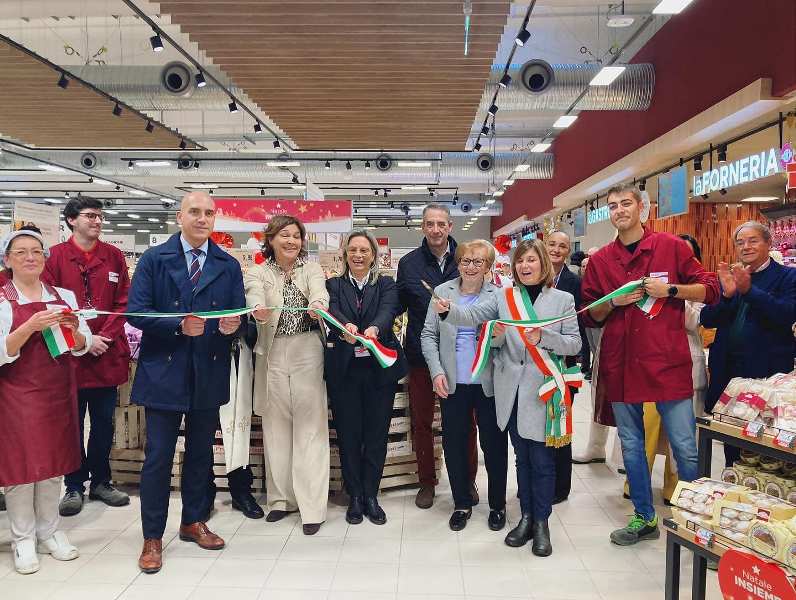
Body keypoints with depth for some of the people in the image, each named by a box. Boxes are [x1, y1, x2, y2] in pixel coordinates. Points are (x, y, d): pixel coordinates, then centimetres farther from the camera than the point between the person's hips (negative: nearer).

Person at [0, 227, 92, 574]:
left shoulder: (64, 296, 5)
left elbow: (81, 348, 7)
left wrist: (74, 330, -13)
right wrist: (31, 327, -26)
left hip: (58, 391, 4)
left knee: (53, 462, 12)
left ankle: (49, 532, 25)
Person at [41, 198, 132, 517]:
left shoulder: (114, 256, 6)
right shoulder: (56, 256, -2)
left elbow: (123, 302, 3)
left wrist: (104, 337, -9)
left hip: (108, 354, 3)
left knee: (104, 422, 11)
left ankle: (100, 481, 26)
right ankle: (75, 485, 22)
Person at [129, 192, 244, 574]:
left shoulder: (229, 266, 6)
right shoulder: (153, 259, -2)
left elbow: (239, 316, 5)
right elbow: (136, 313, -9)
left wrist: (232, 326, -18)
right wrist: (178, 326, -22)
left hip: (209, 373, 3)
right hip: (163, 371, -3)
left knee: (201, 452, 15)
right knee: (158, 455, 3)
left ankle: (194, 522, 33)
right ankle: (152, 537, 18)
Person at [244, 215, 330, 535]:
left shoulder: (312, 268, 5)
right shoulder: (257, 272, 5)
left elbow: (320, 292, -16)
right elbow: (255, 298, -16)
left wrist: (318, 306, -40)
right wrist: (260, 312, -40)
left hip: (307, 353, -1)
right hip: (272, 355, 1)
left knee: (310, 427, -1)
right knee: (276, 426, 9)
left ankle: (312, 506, 4)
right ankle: (281, 498, 23)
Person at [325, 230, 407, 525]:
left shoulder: (386, 285, 6)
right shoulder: (334, 285, 7)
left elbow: (388, 310, -15)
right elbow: (333, 311, -14)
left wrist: (374, 329, -37)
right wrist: (344, 328, -37)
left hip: (379, 368, 0)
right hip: (343, 369, 0)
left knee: (376, 433, 7)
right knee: (348, 434, 7)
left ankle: (370, 495, 22)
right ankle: (354, 496, 22)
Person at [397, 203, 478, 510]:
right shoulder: (408, 263, 2)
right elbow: (399, 305, 6)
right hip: (421, 354, 1)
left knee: (465, 421, 10)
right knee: (421, 421, 11)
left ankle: (468, 480, 27)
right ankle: (427, 481, 28)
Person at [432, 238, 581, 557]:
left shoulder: (562, 299, 1)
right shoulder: (503, 297, 5)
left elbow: (574, 343, -2)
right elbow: (472, 315, -9)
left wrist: (542, 337, -19)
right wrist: (447, 310, -28)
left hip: (542, 390, -2)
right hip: (512, 390, 2)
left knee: (542, 459, 4)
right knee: (522, 457, 15)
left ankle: (541, 522, 20)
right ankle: (526, 517, 28)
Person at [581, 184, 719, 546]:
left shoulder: (671, 246, 1)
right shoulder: (600, 261, 8)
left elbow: (710, 289, 3)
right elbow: (590, 316, 10)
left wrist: (670, 289, -12)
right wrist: (614, 302, -9)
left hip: (667, 361, -3)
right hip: (620, 363, 3)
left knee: (685, 447, 1)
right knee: (631, 445, 11)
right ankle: (644, 519, 27)